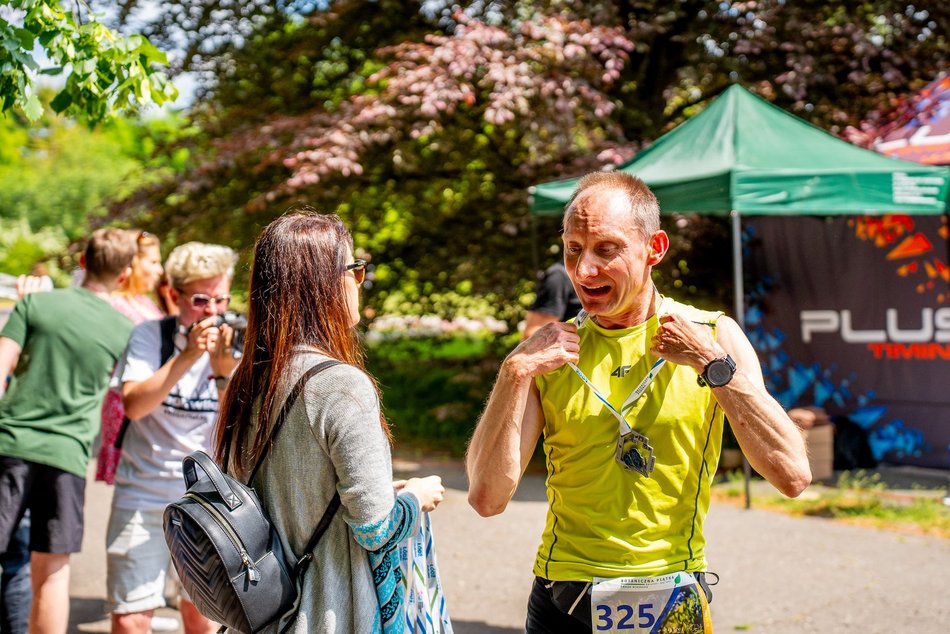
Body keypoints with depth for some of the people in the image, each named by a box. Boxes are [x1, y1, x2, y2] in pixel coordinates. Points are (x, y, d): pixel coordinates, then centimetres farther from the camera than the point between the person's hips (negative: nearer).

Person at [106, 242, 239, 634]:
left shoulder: (234, 345, -1)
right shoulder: (149, 336, -5)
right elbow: (134, 406, -20)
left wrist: (225, 370, -27)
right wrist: (187, 356, -30)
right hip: (144, 495, -2)